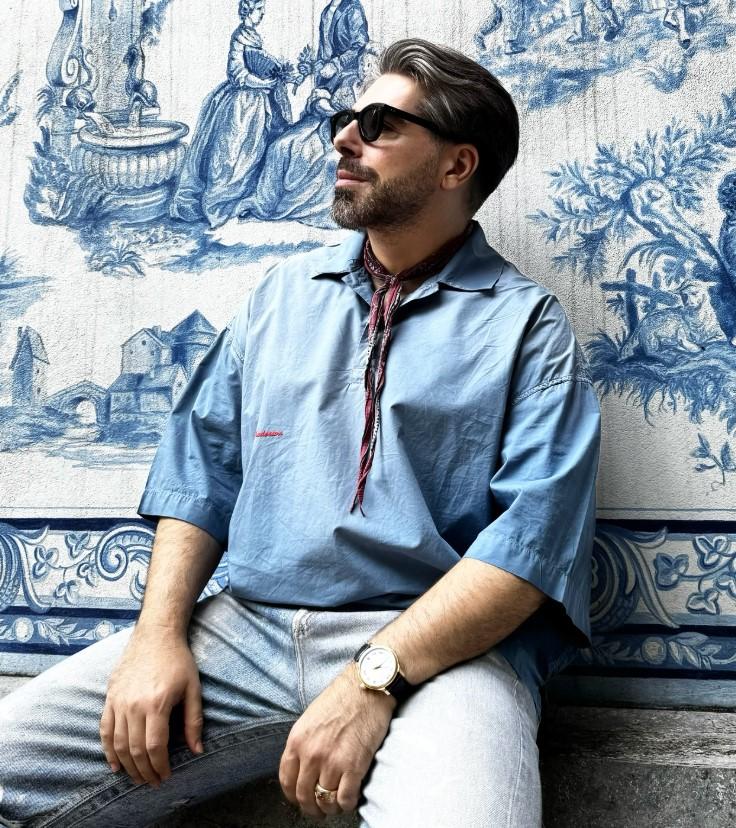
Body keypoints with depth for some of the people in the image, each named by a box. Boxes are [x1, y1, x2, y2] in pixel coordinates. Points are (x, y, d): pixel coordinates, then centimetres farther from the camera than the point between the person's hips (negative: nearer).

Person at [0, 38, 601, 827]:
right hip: (243, 628, 4)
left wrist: (375, 679, -19)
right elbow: (201, 463, 11)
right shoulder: (284, 291, 15)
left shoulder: (528, 326, 1)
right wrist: (158, 632, -3)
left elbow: (536, 531, -10)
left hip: (438, 646, -3)